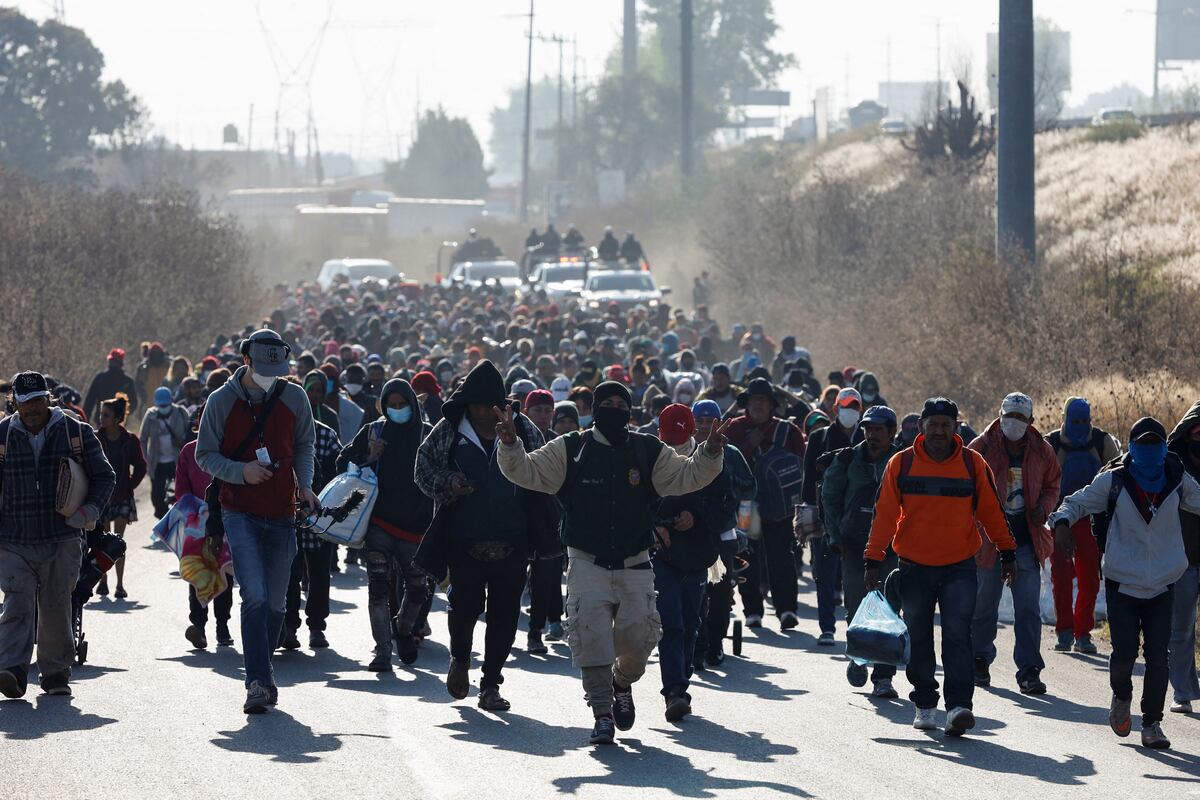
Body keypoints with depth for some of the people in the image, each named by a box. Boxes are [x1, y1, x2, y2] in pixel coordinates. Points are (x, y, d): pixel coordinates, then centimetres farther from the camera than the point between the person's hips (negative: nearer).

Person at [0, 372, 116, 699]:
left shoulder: (77, 433, 4)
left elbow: (104, 476, 11)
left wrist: (91, 510, -6)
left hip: (61, 541, 0)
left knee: (56, 608, 5)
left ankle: (56, 673, 17)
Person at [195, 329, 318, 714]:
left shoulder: (294, 398, 3)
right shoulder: (222, 401, -4)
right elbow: (205, 456, 1)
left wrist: (304, 484, 0)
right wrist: (241, 471, -16)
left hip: (281, 514, 3)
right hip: (240, 513, -3)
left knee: (276, 602, 9)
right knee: (255, 596, -17)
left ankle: (260, 672, 27)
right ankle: (259, 681, -18)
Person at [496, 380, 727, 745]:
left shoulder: (649, 452, 5)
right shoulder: (570, 450, 1)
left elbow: (686, 475, 2)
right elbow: (528, 471, -2)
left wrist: (710, 454, -16)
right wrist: (511, 446, -20)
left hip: (634, 564, 1)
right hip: (587, 561, -1)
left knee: (638, 637, -4)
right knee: (591, 635, -13)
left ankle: (622, 681, 30)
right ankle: (602, 712, -4)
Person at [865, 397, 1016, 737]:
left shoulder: (973, 464, 0)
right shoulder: (901, 464, 0)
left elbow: (991, 511, 9)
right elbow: (884, 515, 2)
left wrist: (1007, 553, 12)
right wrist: (873, 561, -1)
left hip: (959, 568, -1)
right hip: (914, 567, 1)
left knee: (957, 635, -14)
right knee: (918, 639, 9)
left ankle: (959, 706, -20)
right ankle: (925, 705, 23)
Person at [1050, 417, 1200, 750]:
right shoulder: (1114, 480, -3)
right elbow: (1077, 502, 3)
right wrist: (1063, 521, -18)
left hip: (1162, 585, 2)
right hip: (1122, 582, -1)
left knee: (1158, 656, -4)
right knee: (1124, 653, -7)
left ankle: (1152, 723, 6)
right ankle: (1121, 697, 26)